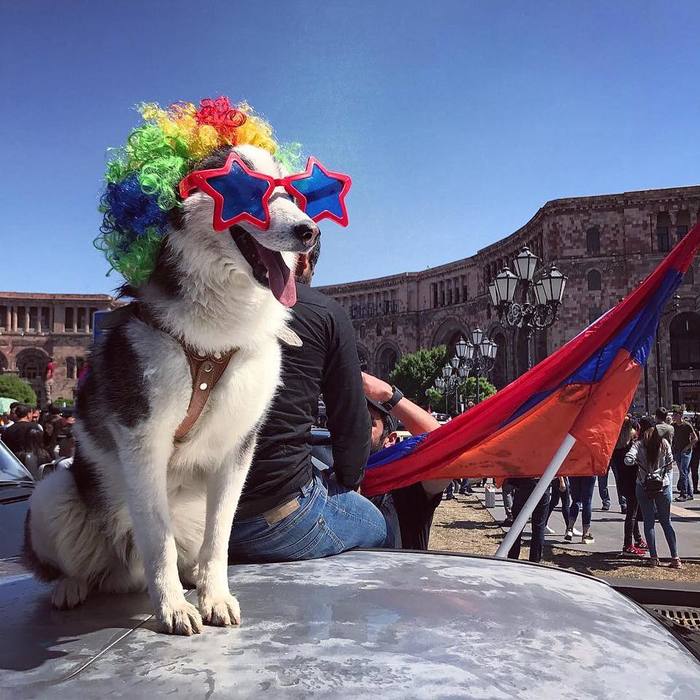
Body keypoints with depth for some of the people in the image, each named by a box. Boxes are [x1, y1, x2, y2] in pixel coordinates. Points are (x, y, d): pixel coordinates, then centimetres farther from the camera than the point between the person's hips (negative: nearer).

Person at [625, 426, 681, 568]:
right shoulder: (664, 443, 2)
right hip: (663, 486, 2)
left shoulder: (639, 444, -4)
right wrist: (670, 485, 15)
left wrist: (636, 462, 6)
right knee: (666, 522, 12)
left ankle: (654, 557, 7)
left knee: (648, 522, 7)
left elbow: (628, 460, -17)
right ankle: (675, 557, 11)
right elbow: (670, 464, 6)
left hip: (644, 486, -2)